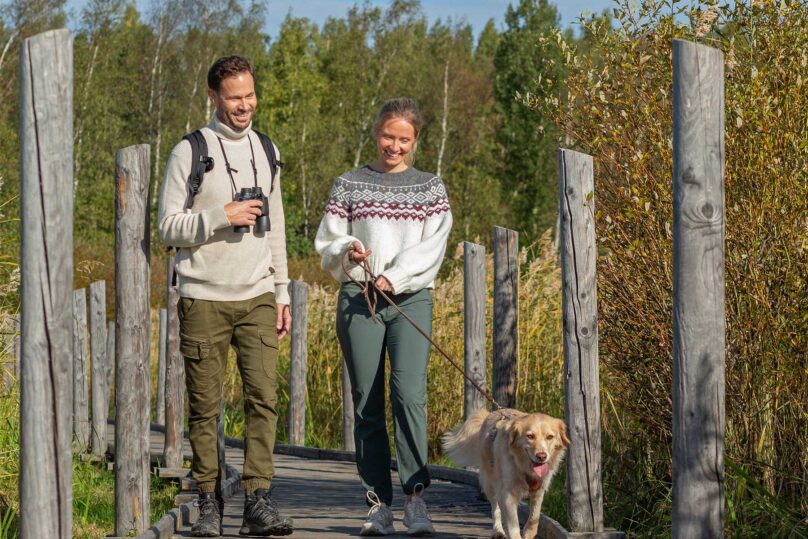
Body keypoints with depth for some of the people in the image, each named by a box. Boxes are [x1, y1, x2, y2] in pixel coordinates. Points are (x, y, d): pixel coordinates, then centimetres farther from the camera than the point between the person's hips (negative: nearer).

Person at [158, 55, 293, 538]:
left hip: (257, 298, 3)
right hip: (204, 299, -3)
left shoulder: (265, 151, 15)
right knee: (205, 406, 0)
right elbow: (169, 226, -4)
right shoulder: (189, 152, 0)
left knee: (264, 397, -8)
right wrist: (220, 217, -17)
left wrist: (282, 291, 17)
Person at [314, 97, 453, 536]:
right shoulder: (349, 186, 13)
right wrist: (347, 250, -10)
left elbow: (432, 248, 1)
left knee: (409, 393, -18)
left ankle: (416, 499, -16)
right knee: (367, 404, -1)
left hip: (411, 298, -1)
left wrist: (393, 277, -12)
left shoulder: (430, 188, 12)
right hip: (357, 300, 1)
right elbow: (326, 244, 12)